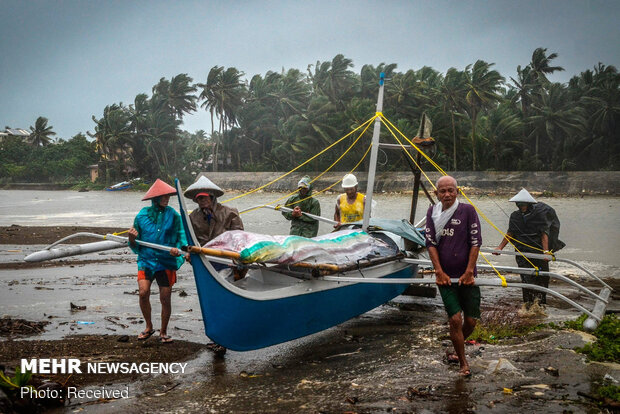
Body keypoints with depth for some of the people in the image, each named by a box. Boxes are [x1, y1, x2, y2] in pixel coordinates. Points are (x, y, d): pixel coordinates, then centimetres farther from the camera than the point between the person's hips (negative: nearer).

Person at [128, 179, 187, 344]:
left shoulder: (173, 215, 1)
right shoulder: (142, 215, 1)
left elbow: (182, 237, 2)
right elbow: (135, 246, 7)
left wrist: (178, 249, -19)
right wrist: (132, 238, -16)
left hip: (167, 262, 0)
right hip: (146, 260, 0)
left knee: (165, 298, 2)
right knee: (143, 292, -16)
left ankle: (163, 332, 21)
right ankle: (149, 327, 7)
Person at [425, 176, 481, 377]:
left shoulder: (467, 210, -3)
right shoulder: (433, 213, 4)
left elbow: (476, 242, -5)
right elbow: (430, 243, 2)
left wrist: (469, 272, -9)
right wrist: (439, 272, -6)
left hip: (466, 276, 0)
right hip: (445, 276, 0)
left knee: (471, 321, 3)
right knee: (455, 319, -7)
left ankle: (457, 349, 32)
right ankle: (463, 363, 9)